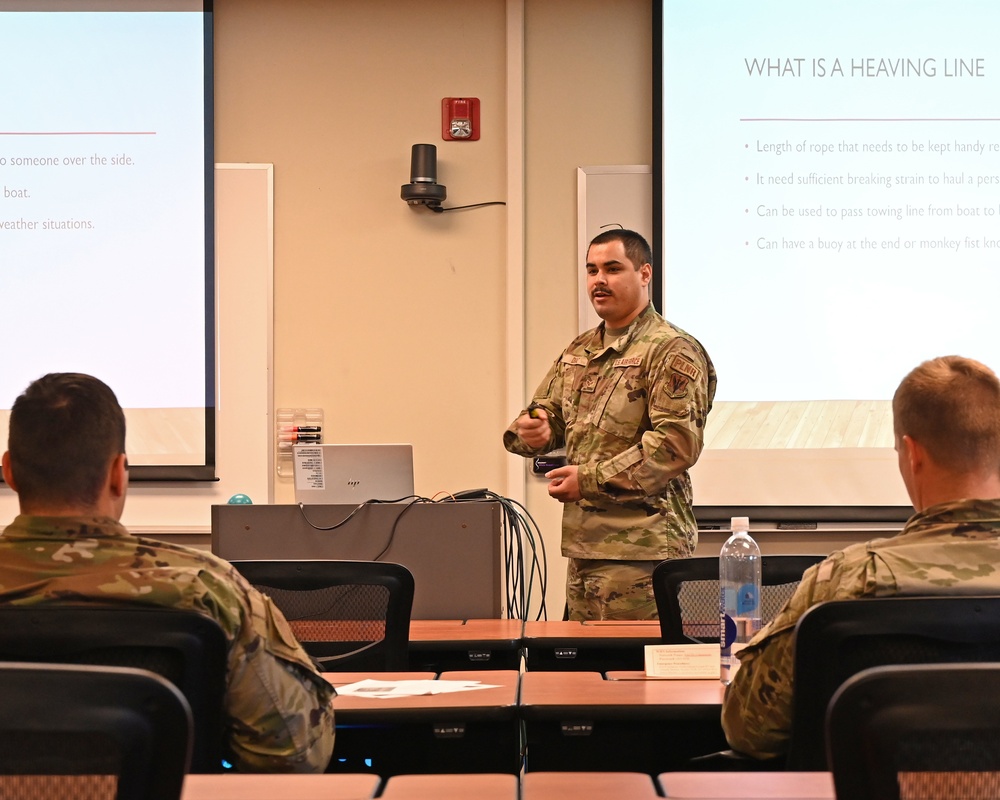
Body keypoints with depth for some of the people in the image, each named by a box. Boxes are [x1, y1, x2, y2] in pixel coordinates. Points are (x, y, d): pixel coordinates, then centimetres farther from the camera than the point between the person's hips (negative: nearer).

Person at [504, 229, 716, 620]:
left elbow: (677, 442, -17)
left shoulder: (671, 351, -8)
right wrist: (531, 431, -3)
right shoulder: (577, 352, 17)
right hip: (582, 543, 8)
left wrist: (591, 480, -16)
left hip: (640, 547, -8)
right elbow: (546, 412, 24)